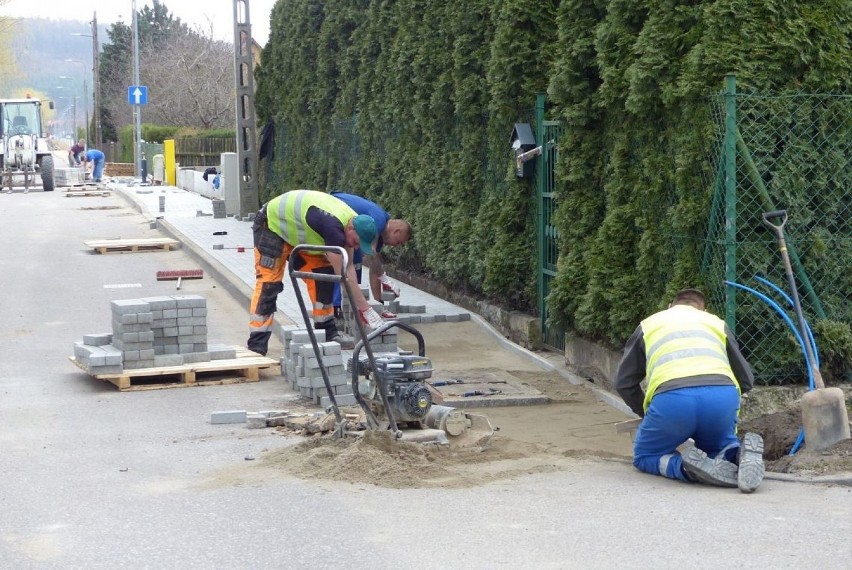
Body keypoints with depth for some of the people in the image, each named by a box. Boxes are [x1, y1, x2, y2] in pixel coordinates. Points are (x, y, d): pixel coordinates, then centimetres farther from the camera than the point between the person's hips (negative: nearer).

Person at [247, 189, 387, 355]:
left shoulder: (353, 222, -12)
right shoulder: (332, 225, -39)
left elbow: (348, 267, -9)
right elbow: (343, 275, -37)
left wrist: (360, 307, -17)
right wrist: (366, 310, -33)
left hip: (298, 232, 8)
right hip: (272, 225, -8)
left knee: (323, 275, -2)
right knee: (268, 284, -15)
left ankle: (327, 331, 6)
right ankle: (256, 346, -17)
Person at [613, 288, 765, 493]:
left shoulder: (648, 324, 31)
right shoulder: (715, 322, 33)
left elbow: (624, 382, 28)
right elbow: (746, 380, 32)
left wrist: (647, 413, 44)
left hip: (671, 397, -2)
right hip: (723, 396, 2)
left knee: (644, 457, 21)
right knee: (719, 449, 30)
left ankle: (692, 466, -11)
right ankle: (740, 454, -6)